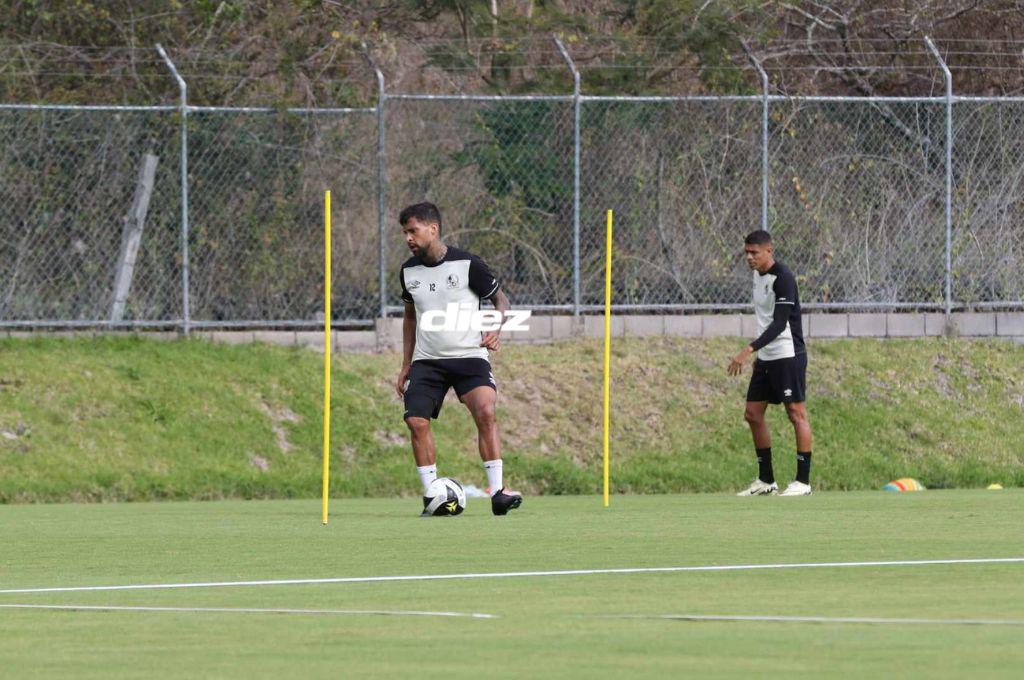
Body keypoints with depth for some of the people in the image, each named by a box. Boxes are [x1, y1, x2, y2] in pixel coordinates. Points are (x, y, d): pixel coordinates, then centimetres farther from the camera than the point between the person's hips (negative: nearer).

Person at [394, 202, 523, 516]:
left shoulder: (467, 264, -8)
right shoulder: (409, 271, 7)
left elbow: (500, 299, 3)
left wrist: (495, 331, -17)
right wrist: (405, 366, 18)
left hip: (469, 356, -4)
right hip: (426, 360, 4)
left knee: (485, 411, -24)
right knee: (417, 422, -11)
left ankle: (497, 491, -21)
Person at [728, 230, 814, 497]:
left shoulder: (782, 278, -16)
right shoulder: (758, 275, 11)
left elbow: (779, 324, -23)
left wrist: (749, 350, -29)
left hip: (788, 355, -10)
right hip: (766, 357, 10)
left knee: (796, 413, -6)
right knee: (753, 413, 8)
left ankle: (803, 482, -4)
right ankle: (766, 480, 16)